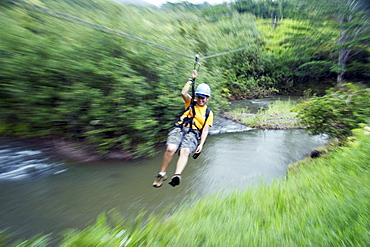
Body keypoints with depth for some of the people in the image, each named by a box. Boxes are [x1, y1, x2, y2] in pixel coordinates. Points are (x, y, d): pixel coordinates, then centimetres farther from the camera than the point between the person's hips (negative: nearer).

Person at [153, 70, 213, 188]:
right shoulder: (191, 103, 23)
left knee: (185, 151, -33)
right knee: (170, 148, -27)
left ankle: (177, 176, -47)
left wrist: (201, 144, -4)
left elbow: (205, 129, 9)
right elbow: (183, 93, 4)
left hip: (193, 133, 0)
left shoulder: (209, 113, 19)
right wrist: (192, 79, 8)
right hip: (180, 128, 1)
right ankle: (162, 174, -10)